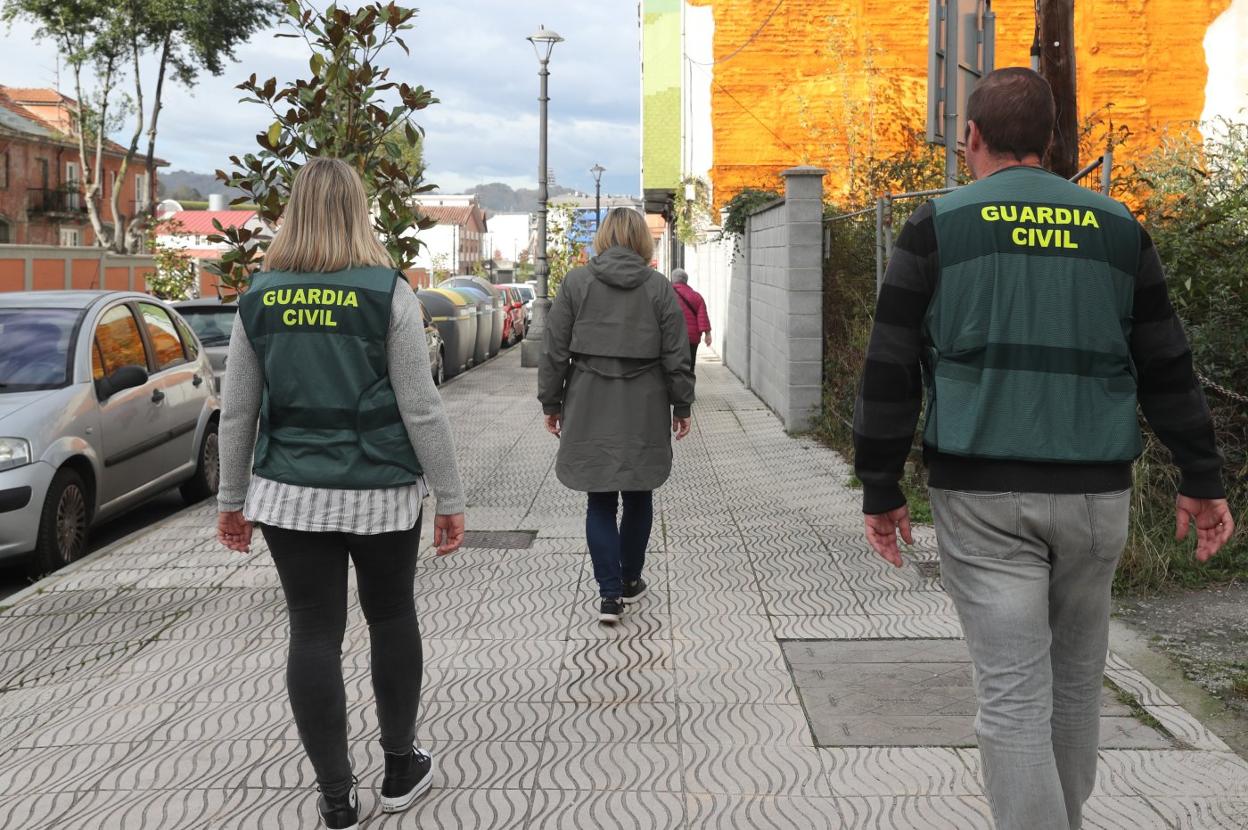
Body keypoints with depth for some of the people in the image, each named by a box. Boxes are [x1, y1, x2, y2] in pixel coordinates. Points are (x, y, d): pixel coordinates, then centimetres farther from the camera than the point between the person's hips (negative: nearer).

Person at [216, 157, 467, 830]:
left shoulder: (260, 297, 0)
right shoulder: (388, 292, -9)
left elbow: (237, 412, 5)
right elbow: (421, 409, -10)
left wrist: (232, 499, 16)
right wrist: (449, 499, -2)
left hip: (290, 494, 2)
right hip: (381, 493, -1)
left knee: (313, 635, 7)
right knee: (392, 619, 17)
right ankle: (400, 770, 30)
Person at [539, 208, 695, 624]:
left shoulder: (576, 282, 0)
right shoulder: (659, 287, 0)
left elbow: (555, 349, 0)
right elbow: (676, 355, 0)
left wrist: (552, 402, 8)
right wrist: (681, 405, 9)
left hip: (591, 409, 0)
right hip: (644, 409, 1)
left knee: (600, 501, 5)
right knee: (638, 497, 15)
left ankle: (610, 594, -1)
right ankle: (630, 582, 27)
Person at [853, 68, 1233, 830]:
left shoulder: (938, 227, 0)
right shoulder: (1117, 228, 8)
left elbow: (891, 372, -3)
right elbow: (1167, 368, 9)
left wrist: (881, 489, 3)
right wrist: (1203, 479, 15)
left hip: (982, 496, -3)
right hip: (1095, 491, 3)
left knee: (1013, 693, -1)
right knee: (1077, 677, 19)